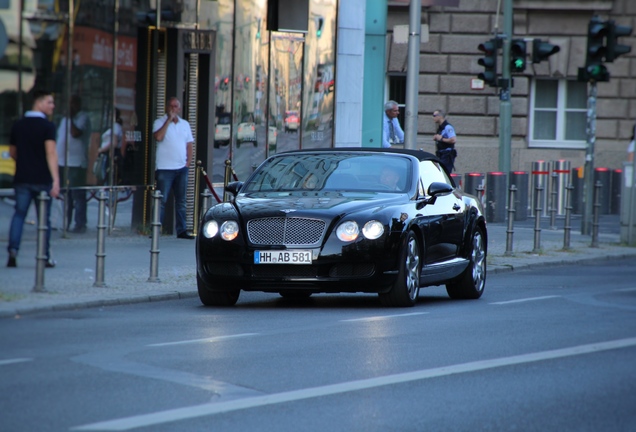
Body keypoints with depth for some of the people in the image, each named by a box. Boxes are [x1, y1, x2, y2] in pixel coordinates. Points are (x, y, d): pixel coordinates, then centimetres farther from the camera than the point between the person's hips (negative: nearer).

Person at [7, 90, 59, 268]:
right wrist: (56, 180, -23)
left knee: (19, 215, 8)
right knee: (44, 218, 5)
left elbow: (12, 152, 18)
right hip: (42, 179, -4)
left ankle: (13, 250, -11)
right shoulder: (47, 126, -9)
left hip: (22, 178, 4)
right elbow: (51, 153, -18)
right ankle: (45, 257, 8)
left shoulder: (18, 125, 9)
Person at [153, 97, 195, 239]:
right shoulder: (160, 122, -2)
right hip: (165, 168, -5)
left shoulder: (185, 124, 14)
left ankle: (182, 230, 12)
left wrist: (188, 162, 6)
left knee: (181, 201, 8)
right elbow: (158, 137, -21)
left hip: (181, 169, 5)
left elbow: (189, 145, 17)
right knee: (161, 200, -7)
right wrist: (169, 120, -18)